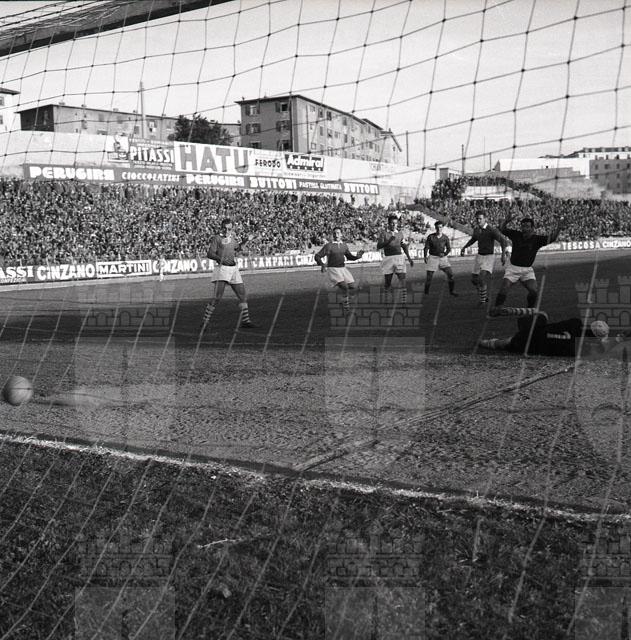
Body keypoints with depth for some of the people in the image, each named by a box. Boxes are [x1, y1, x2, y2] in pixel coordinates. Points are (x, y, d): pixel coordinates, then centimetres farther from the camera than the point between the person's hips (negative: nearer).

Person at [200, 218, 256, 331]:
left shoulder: (232, 238, 16)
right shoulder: (217, 239, -3)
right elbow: (210, 253, -11)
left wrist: (245, 241, 22)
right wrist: (220, 258, -26)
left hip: (234, 269, 7)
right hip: (222, 268, -7)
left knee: (243, 296, 6)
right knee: (217, 297, -16)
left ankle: (245, 320, 17)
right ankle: (205, 320, -8)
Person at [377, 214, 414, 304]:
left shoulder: (400, 233, 12)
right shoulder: (384, 234, 0)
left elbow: (404, 246, 21)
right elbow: (378, 246, -12)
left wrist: (409, 258, 16)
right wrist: (389, 240, -24)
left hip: (399, 258, 2)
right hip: (388, 259, -2)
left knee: (402, 280, -10)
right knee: (387, 282, 4)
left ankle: (404, 301, -12)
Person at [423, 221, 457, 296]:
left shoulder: (445, 238, -3)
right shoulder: (430, 237, -9)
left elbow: (449, 249, 4)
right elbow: (426, 247, -6)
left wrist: (444, 254, -15)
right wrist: (425, 257, -20)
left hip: (443, 258, 2)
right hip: (433, 257, -2)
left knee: (450, 274, -8)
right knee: (429, 276, -7)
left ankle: (451, 291, 7)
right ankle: (426, 292, 9)